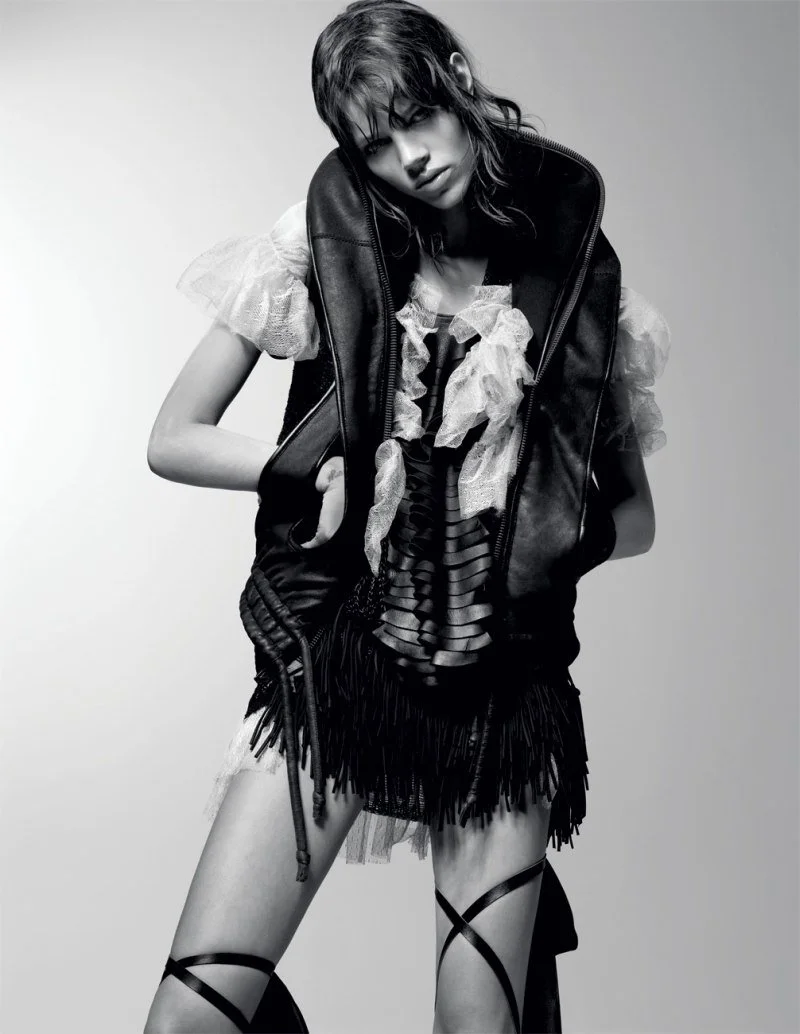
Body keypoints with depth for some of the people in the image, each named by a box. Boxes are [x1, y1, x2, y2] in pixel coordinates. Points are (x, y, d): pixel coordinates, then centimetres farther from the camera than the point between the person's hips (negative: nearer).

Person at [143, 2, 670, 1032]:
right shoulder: (324, 244, 0)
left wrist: (560, 542, -6)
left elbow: (636, 514, 12)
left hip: (508, 687, 1)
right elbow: (172, 439, 3)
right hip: (335, 665, 0)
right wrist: (316, 470, -9)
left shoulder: (581, 277, 3)